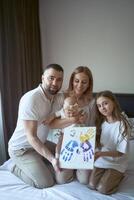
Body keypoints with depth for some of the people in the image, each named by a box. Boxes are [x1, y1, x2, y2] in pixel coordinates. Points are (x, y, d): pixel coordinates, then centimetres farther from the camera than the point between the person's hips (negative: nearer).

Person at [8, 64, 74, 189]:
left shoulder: (60, 98, -4)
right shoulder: (31, 99, -29)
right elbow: (31, 137, -30)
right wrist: (51, 159, -36)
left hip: (42, 143, 7)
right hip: (21, 148, -7)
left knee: (65, 175, 1)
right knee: (45, 183, -12)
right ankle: (17, 168, 10)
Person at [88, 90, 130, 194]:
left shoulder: (122, 124, -20)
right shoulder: (101, 122, -1)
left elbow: (120, 152, -19)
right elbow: (97, 142, 6)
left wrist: (101, 153, -31)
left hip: (116, 162, -4)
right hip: (101, 160, 5)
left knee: (103, 189, -10)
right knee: (92, 185, -4)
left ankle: (119, 175, 15)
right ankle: (109, 175, 20)